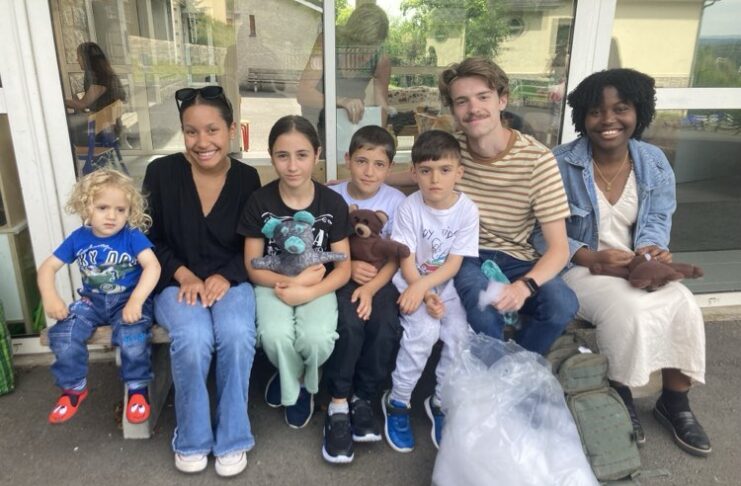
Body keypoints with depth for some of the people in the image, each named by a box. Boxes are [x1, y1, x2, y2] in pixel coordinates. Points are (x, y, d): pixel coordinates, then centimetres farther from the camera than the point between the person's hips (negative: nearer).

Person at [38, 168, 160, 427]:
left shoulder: (133, 236, -11)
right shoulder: (78, 238, 0)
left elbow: (153, 266, -23)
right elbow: (48, 267, 3)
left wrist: (136, 300, -36)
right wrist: (50, 297, -16)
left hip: (127, 299, -4)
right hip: (91, 301, 4)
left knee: (132, 336, -32)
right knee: (62, 335, -19)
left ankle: (138, 388, -4)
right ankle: (74, 388, 8)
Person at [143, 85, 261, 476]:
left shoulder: (247, 178, -1)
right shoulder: (161, 172, -5)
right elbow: (149, 239, 1)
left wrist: (226, 276, -13)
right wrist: (185, 275, -12)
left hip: (230, 280, 1)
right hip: (177, 281, 0)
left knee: (237, 335, -29)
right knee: (193, 338, -30)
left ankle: (231, 438, -5)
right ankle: (192, 439, -3)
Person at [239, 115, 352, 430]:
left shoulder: (333, 203, -7)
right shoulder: (259, 202, -7)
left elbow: (343, 268, -5)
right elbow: (253, 267, -3)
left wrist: (306, 292, -22)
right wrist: (293, 280, -20)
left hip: (317, 287, 0)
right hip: (274, 284, 0)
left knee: (317, 338, -29)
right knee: (275, 335, -30)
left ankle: (306, 381, 11)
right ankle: (294, 387, 7)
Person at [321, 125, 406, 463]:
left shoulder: (396, 201, -2)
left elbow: (394, 258, -4)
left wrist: (370, 288, -19)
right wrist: (348, 267, -16)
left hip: (378, 280, 1)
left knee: (387, 328, -26)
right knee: (350, 324, -30)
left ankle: (362, 400, -2)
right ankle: (338, 406, -10)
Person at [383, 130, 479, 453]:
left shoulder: (467, 211, -10)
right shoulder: (410, 208, -11)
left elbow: (453, 264, -12)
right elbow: (406, 262, -10)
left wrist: (423, 286, -26)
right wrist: (424, 295, -24)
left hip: (447, 286, 2)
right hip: (412, 283, -2)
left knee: (461, 335, -20)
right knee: (424, 330, -27)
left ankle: (441, 402, 6)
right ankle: (397, 401, -4)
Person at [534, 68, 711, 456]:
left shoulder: (654, 162, 4)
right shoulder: (561, 163, -12)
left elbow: (658, 219, 5)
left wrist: (652, 247, -20)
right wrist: (593, 258, -24)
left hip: (635, 267, 5)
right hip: (578, 268, -5)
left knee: (684, 304, -20)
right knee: (627, 309, -31)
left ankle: (674, 402, 4)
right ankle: (620, 396, -2)